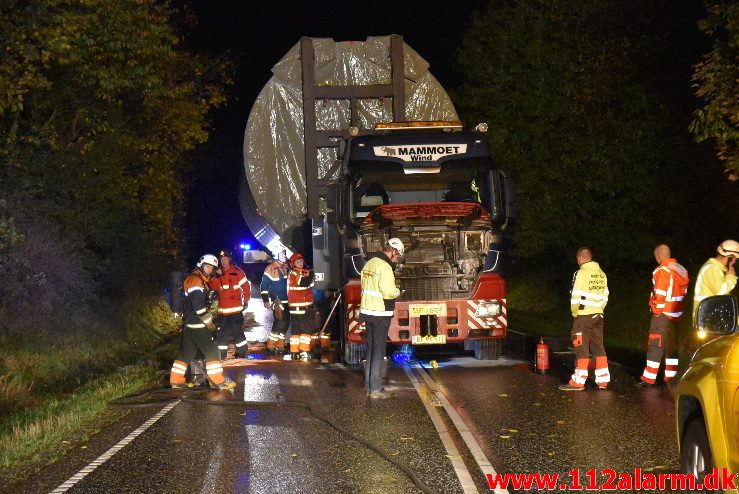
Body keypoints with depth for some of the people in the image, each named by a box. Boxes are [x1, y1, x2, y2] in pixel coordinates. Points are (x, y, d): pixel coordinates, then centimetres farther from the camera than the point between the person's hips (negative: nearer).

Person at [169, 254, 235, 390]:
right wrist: (209, 322, -15)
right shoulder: (195, 279, -15)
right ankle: (219, 381, -3)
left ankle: (176, 380, 17)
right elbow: (198, 305, -22)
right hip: (197, 324, -10)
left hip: (189, 323, 10)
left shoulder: (201, 280, 17)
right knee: (212, 351, -6)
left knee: (187, 352, 13)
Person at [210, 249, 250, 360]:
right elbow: (213, 287, -2)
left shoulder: (237, 272, -7)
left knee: (237, 330, -1)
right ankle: (221, 354, 13)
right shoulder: (217, 273, 8)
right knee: (221, 331, 7)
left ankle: (242, 352, 12)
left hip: (235, 308, -5)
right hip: (222, 309, 5)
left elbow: (246, 286, -2)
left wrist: (246, 300, 2)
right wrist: (217, 276, -15)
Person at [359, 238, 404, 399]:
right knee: (378, 351, -2)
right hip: (380, 314, -8)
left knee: (371, 349, 15)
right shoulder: (385, 266, -17)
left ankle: (368, 386, 20)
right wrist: (397, 291, -1)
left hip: (367, 312, 8)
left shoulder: (370, 263, 11)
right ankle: (376, 389, 0)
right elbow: (389, 292, -23)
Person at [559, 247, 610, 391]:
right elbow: (604, 295, 13)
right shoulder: (601, 274, 10)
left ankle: (578, 381, 0)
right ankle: (603, 380, 13)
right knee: (598, 347, 12)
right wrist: (598, 309, 18)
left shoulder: (581, 273, -14)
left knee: (582, 348, -3)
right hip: (598, 315, 7)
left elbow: (576, 296, -16)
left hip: (583, 316, -7)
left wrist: (574, 313, -2)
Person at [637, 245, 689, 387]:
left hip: (663, 314, -8)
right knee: (672, 346, 13)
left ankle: (648, 379, -4)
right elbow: (684, 292, 13)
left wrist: (656, 309, -8)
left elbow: (660, 294, -20)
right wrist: (678, 309, 17)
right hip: (677, 314, 8)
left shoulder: (662, 271, -15)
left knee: (655, 346, -4)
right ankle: (671, 377, 16)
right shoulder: (681, 270, 10)